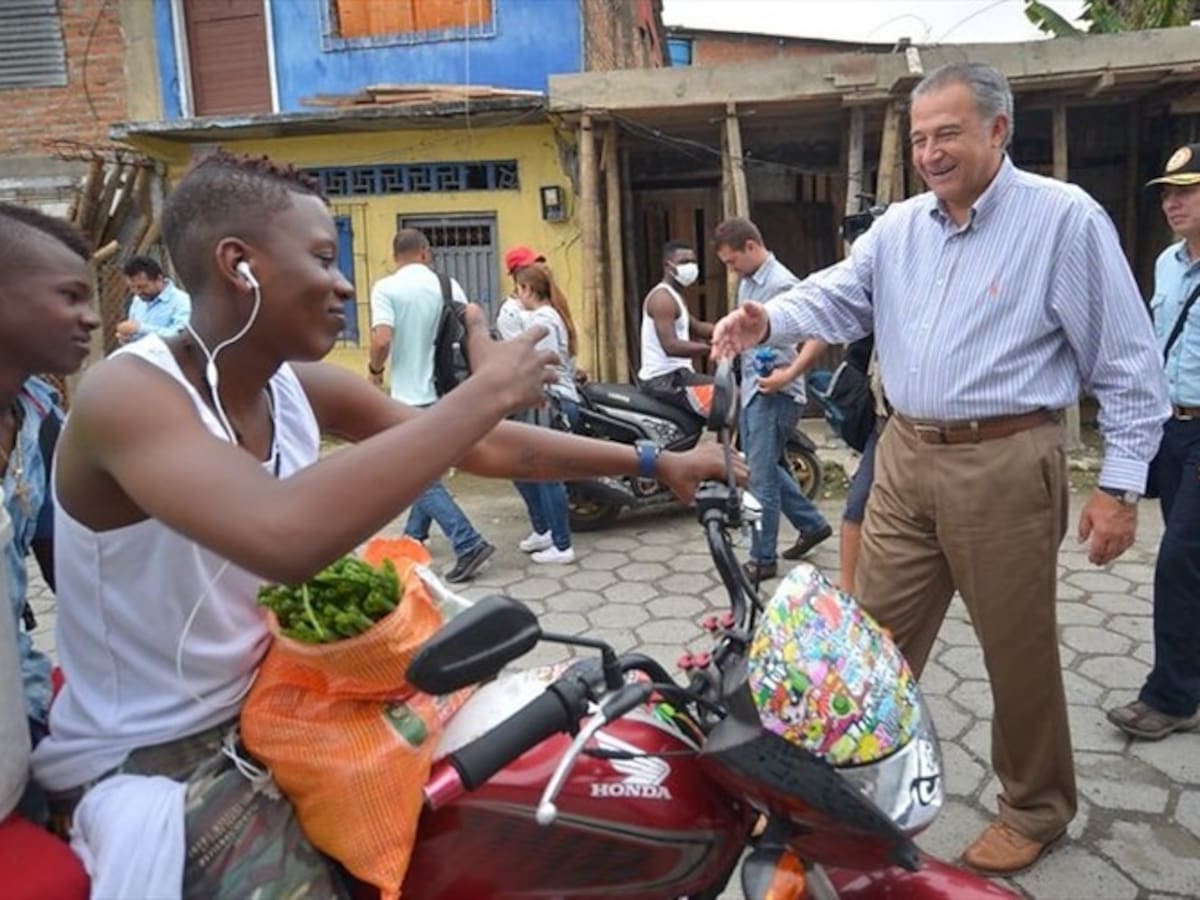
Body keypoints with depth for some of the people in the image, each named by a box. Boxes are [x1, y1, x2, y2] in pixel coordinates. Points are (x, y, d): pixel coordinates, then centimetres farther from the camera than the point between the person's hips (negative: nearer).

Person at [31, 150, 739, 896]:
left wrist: (656, 462, 2)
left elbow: (490, 448, 2)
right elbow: (284, 538, -44)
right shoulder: (128, 393, -25)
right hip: (142, 759, -7)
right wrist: (486, 390, -36)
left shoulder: (307, 389, -3)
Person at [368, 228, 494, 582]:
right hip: (446, 391, 6)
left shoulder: (385, 288, -9)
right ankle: (415, 534, 35)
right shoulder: (448, 285, 3)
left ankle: (468, 545, -11)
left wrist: (375, 370, 0)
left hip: (412, 395, -5)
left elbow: (382, 340, -20)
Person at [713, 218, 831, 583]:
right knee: (766, 468, 19)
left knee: (761, 477, -3)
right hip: (752, 389, 9)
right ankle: (812, 524, 35)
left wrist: (790, 374, -28)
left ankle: (763, 559, 9)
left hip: (774, 394, -9)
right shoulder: (747, 282, 12)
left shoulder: (781, 284, -17)